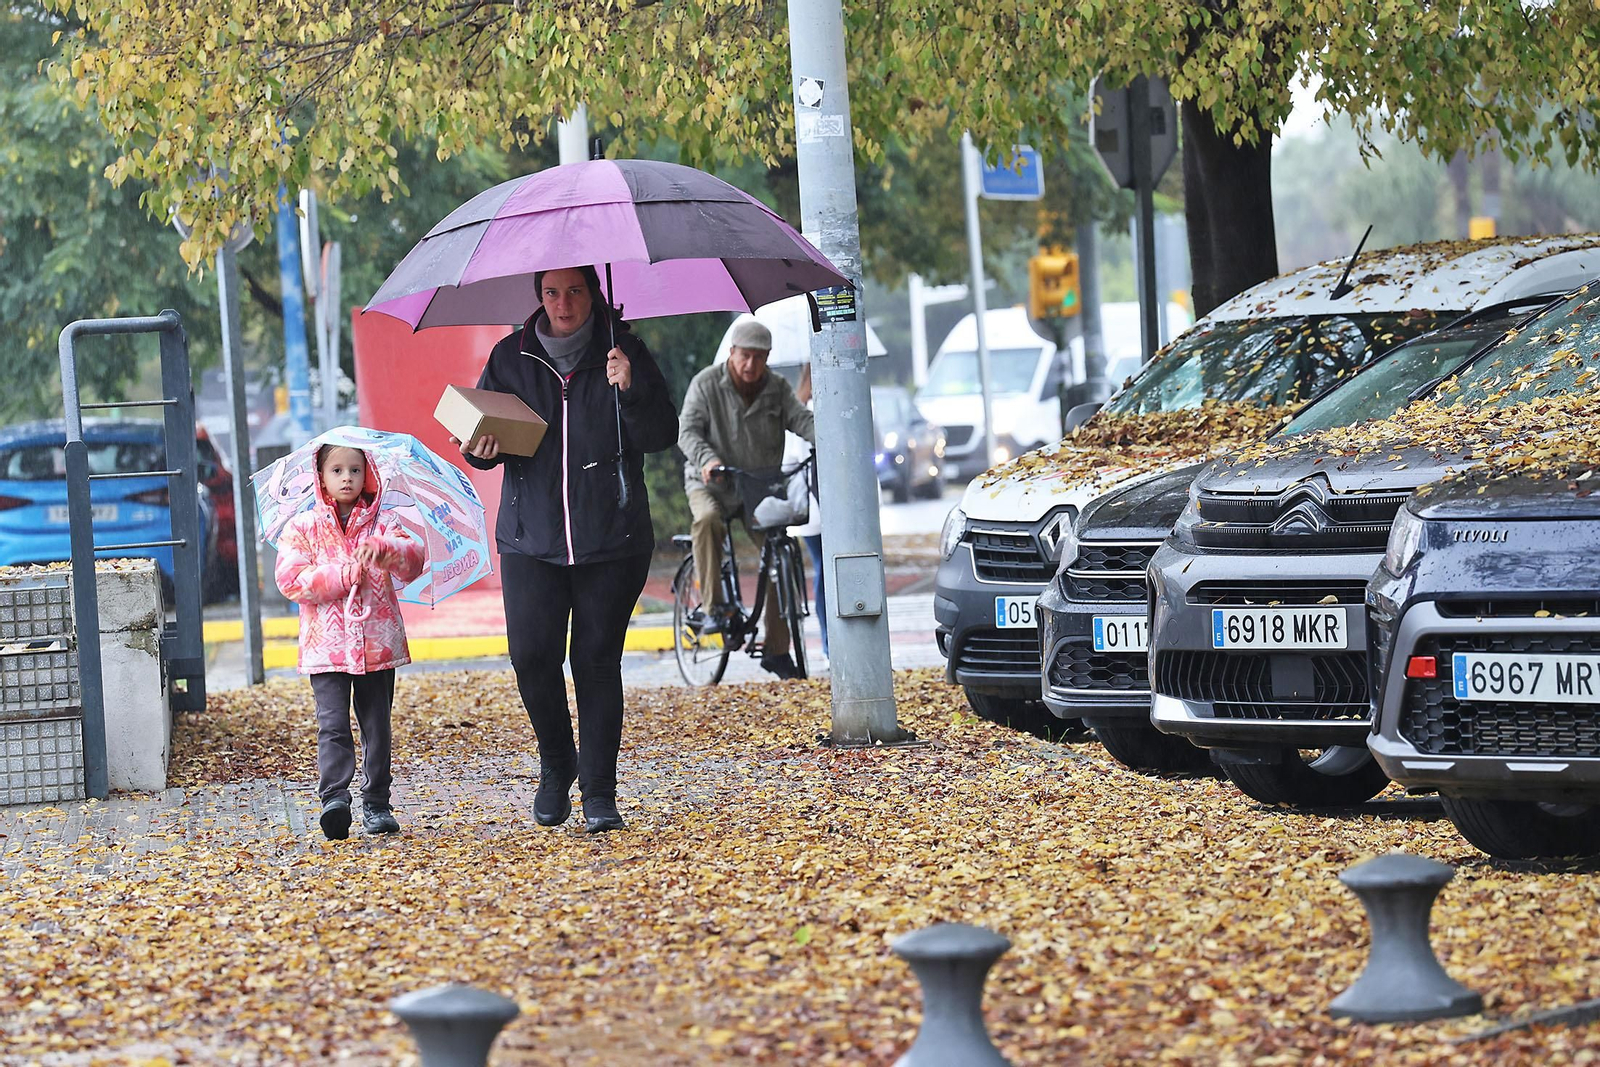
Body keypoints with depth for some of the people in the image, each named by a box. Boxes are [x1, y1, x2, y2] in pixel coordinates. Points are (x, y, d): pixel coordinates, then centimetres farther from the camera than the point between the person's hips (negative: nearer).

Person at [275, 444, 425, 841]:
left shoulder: (381, 525, 8)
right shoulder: (303, 529, 5)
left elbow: (414, 559, -7)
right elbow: (290, 579, -7)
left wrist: (383, 548, -29)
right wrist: (345, 575, -13)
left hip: (378, 643, 2)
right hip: (326, 645, -2)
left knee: (377, 726, 7)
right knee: (332, 723, -14)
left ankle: (377, 804, 14)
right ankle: (334, 798, -24)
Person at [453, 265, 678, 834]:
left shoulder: (624, 352, 1)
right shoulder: (511, 357, 6)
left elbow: (662, 436, -4)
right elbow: (483, 427, 13)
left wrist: (629, 390, -21)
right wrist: (482, 450, -9)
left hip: (611, 540, -1)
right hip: (532, 537, 1)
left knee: (598, 660, 0)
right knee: (532, 655, -8)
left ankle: (599, 794, 7)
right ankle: (557, 765, 16)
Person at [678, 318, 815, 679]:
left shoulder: (777, 388, 2)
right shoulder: (706, 384, -6)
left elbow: (800, 419, -9)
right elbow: (688, 430, -12)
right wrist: (706, 459, -32)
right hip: (711, 484, -3)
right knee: (707, 519, -37)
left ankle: (776, 650, 4)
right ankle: (714, 607, -30)